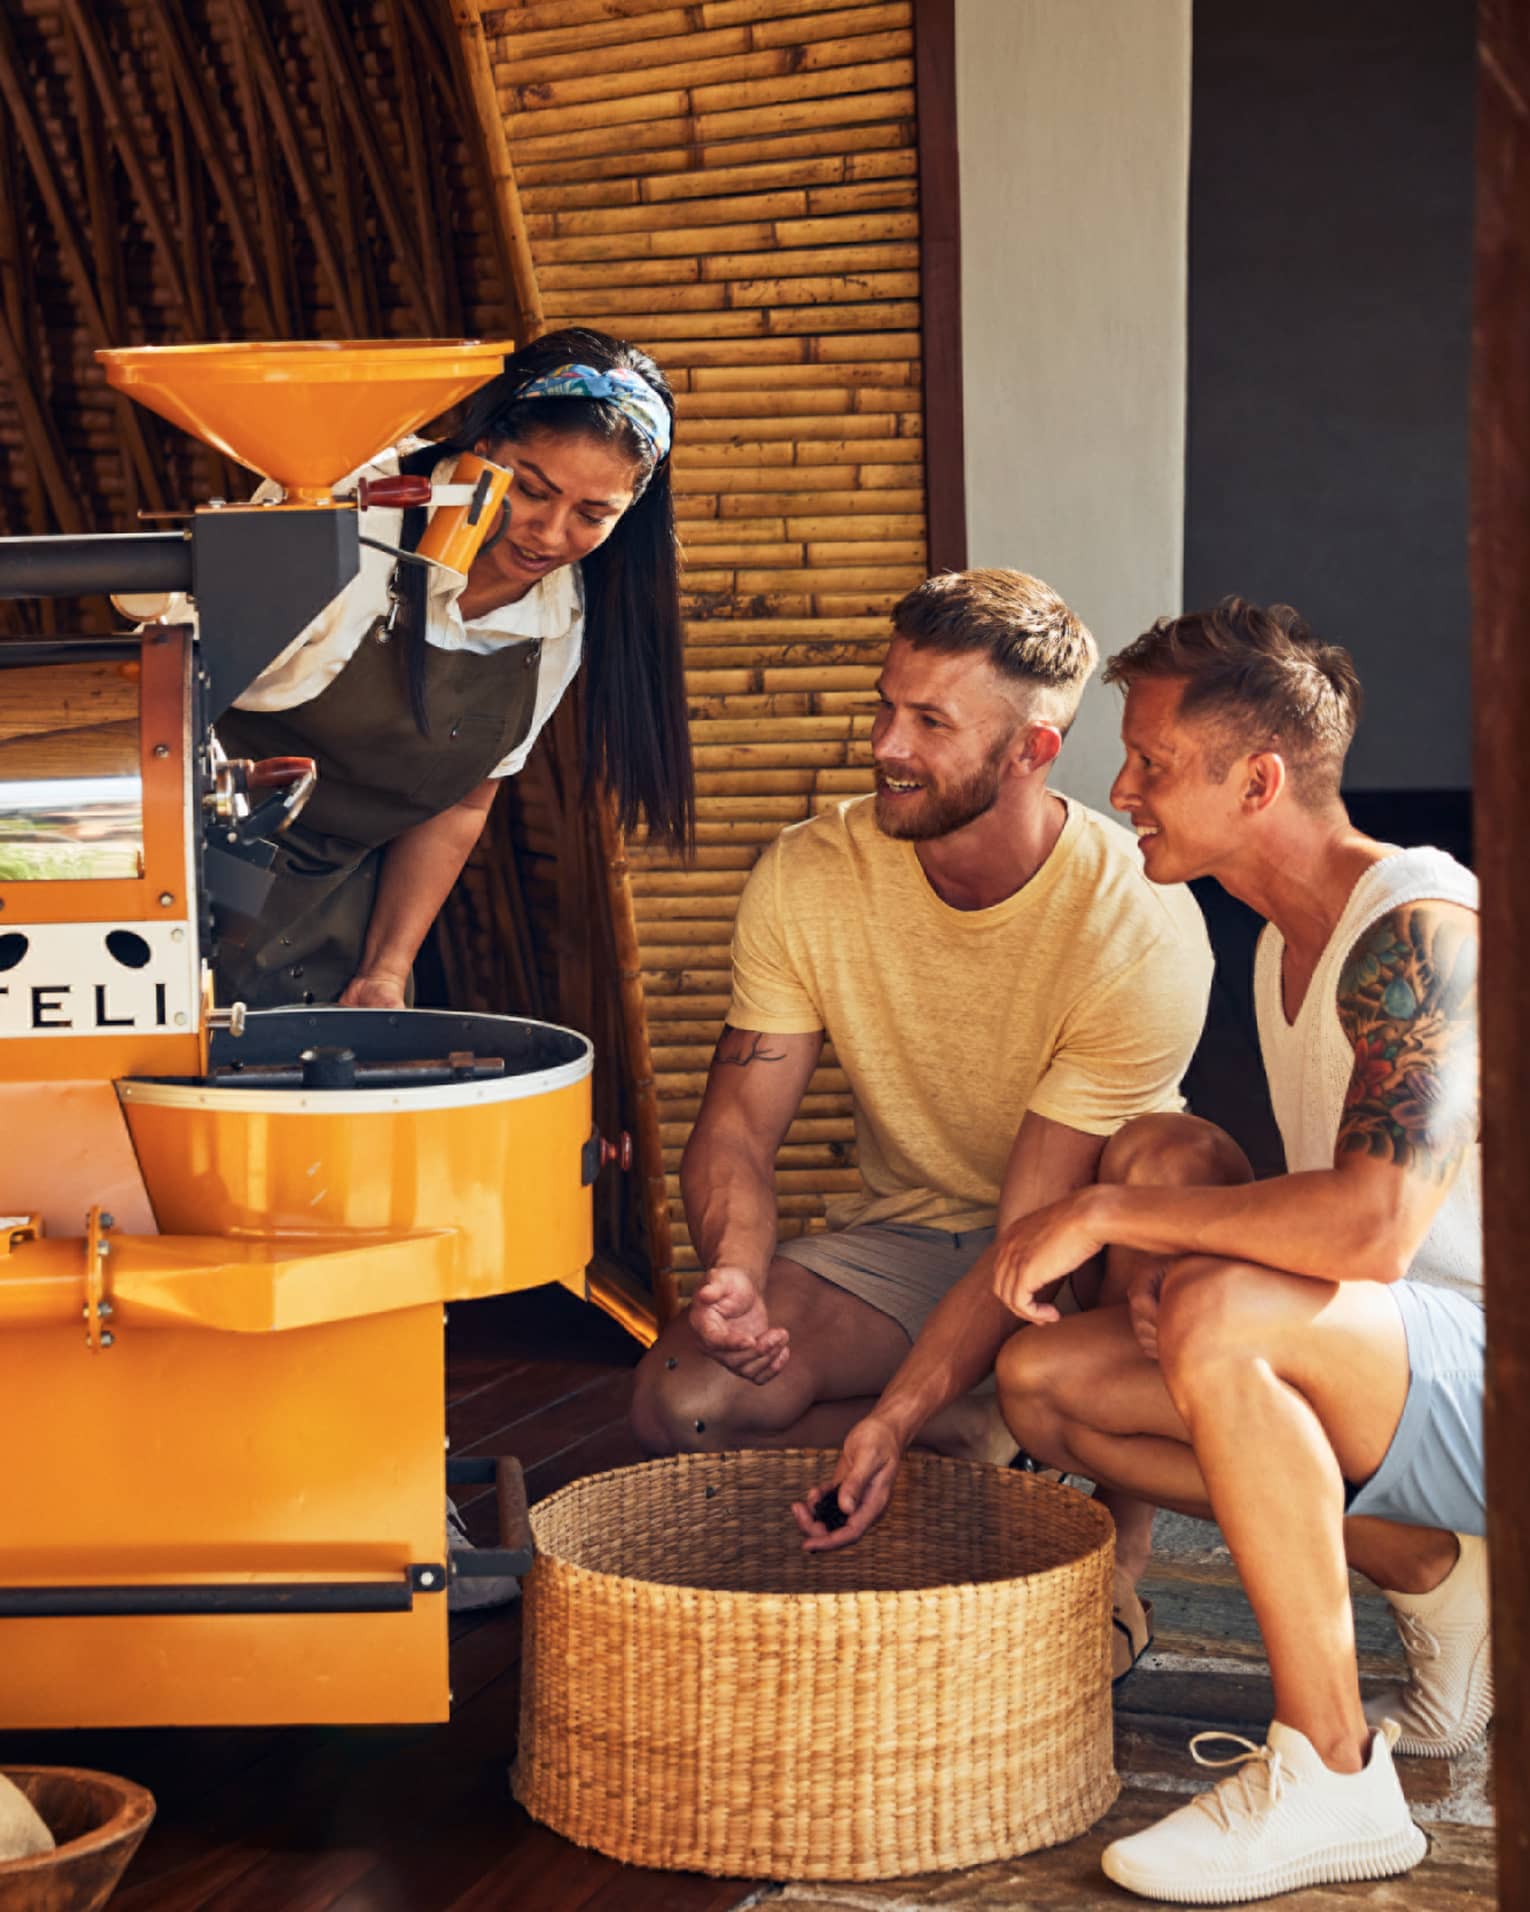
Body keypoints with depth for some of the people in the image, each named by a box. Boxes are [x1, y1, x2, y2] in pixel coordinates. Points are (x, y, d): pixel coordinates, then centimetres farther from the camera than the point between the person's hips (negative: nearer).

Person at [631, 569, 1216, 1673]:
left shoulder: (1141, 928, -25)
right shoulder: (808, 879, -13)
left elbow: (1037, 1226, -26)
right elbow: (737, 1128, -7)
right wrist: (735, 1275, -30)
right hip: (904, 1238, 3)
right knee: (681, 1399, -23)